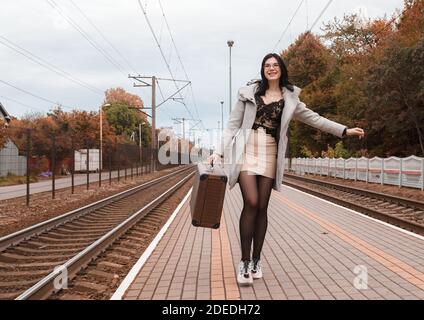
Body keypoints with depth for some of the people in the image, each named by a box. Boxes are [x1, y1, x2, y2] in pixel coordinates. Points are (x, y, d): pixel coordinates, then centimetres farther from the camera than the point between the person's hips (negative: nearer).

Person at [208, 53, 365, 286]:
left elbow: (314, 118, 16)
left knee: (262, 208, 2)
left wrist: (345, 130, 13)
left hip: (269, 154, 2)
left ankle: (256, 260, 15)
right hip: (246, 151, -2)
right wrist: (219, 152, -4)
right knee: (251, 203, -14)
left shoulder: (289, 98, 13)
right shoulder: (249, 93, 7)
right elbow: (233, 125, 5)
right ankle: (244, 261, -5)